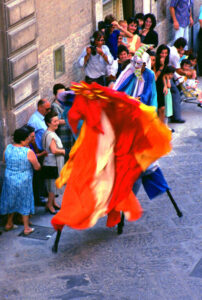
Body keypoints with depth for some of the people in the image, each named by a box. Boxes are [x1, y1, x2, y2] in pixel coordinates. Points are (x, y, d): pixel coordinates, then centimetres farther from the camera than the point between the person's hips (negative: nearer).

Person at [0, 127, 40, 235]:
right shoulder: (28, 152, -22)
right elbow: (37, 167, -12)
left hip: (9, 180, 4)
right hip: (23, 181, -4)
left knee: (11, 201, 23)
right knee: (25, 203, 12)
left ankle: (9, 224, 36)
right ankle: (26, 228, 21)